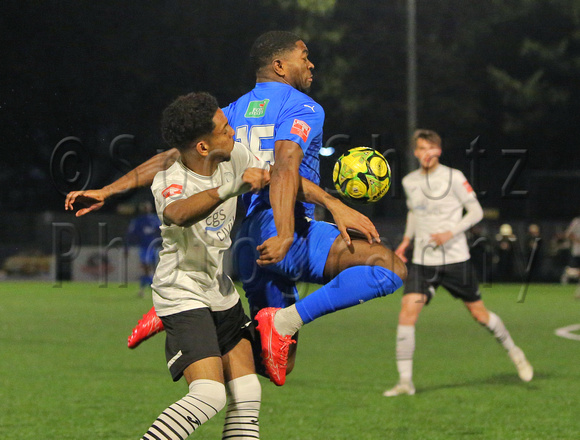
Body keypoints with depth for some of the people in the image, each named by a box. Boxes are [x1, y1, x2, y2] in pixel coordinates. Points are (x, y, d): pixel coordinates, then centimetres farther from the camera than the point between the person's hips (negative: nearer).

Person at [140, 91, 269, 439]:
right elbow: (178, 214, -51)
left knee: (247, 395, 3)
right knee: (209, 395, -21)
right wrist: (233, 188, -62)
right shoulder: (169, 183, -26)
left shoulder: (234, 157, -5)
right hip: (183, 296, -8)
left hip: (222, 293, 8)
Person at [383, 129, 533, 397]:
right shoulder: (409, 182, 6)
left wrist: (451, 233, -18)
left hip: (455, 259, -3)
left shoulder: (453, 177, -8)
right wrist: (407, 240, 11)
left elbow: (476, 211, -5)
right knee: (407, 312, -15)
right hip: (422, 262, 3)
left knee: (479, 313, 7)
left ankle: (514, 353, 34)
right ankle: (405, 381, -11)